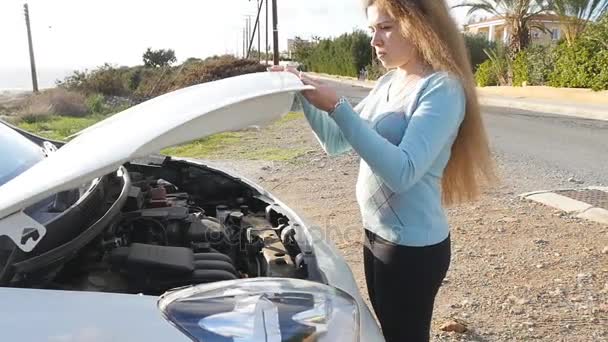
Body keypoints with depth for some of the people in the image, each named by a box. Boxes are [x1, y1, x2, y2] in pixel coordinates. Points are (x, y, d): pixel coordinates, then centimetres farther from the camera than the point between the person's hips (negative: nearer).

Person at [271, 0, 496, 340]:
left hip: (413, 247, -8)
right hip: (376, 234, 8)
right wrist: (304, 95, -4)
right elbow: (335, 142, 11)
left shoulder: (442, 89, -18)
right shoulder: (388, 82, 7)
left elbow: (402, 172, -29)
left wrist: (337, 107, -31)